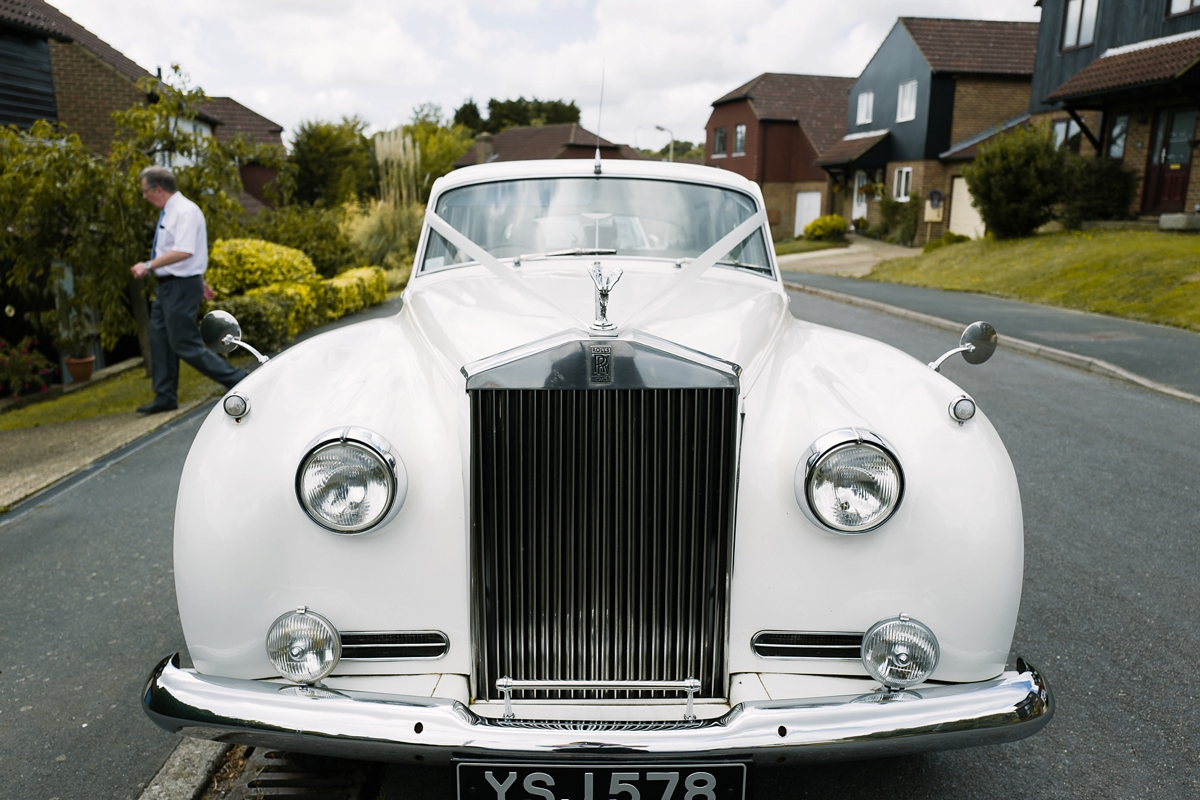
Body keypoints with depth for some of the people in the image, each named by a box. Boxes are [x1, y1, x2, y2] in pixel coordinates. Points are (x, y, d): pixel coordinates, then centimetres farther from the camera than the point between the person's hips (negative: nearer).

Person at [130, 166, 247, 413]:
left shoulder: (186, 211, -17)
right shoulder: (169, 213, 14)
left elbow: (184, 251, -28)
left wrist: (148, 266, -26)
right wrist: (200, 281, 28)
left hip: (181, 286, -10)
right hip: (167, 285, 10)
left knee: (186, 345, -7)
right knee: (160, 341, 13)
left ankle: (238, 381, -1)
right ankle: (165, 397, 22)